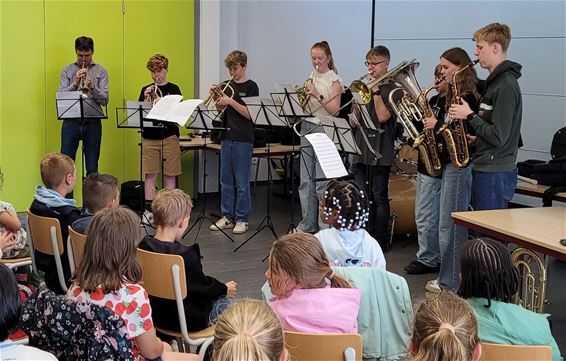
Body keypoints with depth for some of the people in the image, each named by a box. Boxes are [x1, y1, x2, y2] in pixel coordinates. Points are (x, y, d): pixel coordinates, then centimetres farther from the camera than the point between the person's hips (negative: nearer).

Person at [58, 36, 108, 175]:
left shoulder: (101, 71, 7)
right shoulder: (67, 70, 8)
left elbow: (104, 100, -1)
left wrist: (92, 87, -17)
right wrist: (75, 83, -14)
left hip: (93, 123, 0)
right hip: (71, 123, 0)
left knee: (92, 168, 4)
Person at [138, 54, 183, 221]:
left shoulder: (173, 89, 3)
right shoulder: (146, 90, 11)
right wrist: (146, 98, -10)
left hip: (169, 136, -2)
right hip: (149, 137, 2)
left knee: (170, 175, 2)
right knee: (150, 175, 1)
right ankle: (148, 210, 6)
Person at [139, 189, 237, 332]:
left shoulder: (143, 246, -9)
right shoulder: (186, 255, -30)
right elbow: (203, 288, -14)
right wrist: (225, 289, 6)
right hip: (188, 321, -7)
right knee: (225, 302, 18)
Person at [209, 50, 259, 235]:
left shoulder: (251, 87, -5)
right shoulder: (226, 85, 11)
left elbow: (250, 114, -12)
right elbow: (220, 111, 12)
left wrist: (230, 101, -19)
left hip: (243, 139, -6)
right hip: (227, 137, 6)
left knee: (242, 181, -1)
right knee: (226, 180, 9)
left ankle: (242, 219, 6)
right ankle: (227, 217, 18)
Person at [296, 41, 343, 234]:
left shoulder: (334, 80, -4)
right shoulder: (311, 77, 15)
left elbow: (335, 110, -12)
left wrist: (318, 95, -22)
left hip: (324, 130, -6)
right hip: (307, 126, 6)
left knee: (322, 181, -7)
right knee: (306, 180, 7)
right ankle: (308, 224, 13)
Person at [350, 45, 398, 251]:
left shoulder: (392, 89, -3)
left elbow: (383, 116, -15)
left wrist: (375, 91, -14)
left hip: (381, 149, -6)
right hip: (361, 147, 6)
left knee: (379, 196, -1)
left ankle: (380, 240, 6)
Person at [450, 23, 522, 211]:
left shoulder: (506, 86, -17)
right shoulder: (495, 81, 15)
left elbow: (498, 137, -21)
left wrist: (470, 116, -13)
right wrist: (475, 137, 6)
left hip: (495, 174, -10)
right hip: (485, 169, 10)